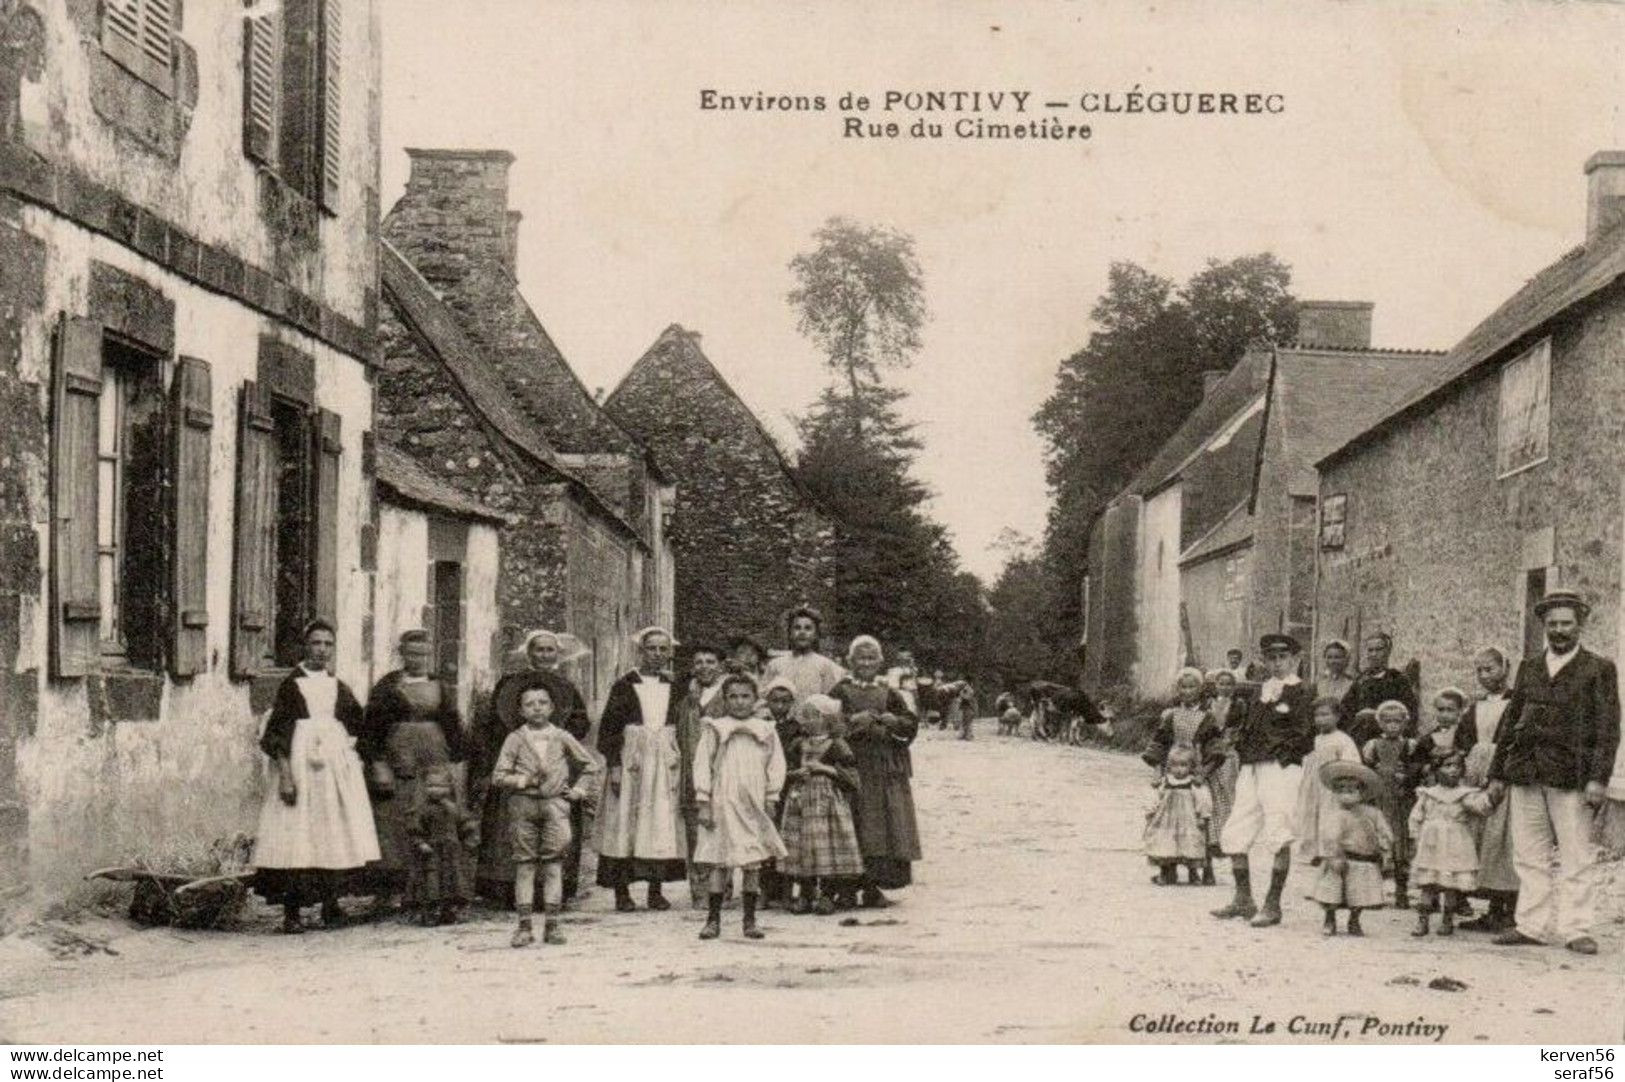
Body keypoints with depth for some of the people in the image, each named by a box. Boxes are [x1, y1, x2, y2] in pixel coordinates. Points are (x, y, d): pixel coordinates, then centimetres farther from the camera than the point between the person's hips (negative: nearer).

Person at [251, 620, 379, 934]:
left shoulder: (338, 687, 12)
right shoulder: (291, 684, -1)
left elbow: (358, 725, 23)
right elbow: (277, 733, -6)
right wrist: (284, 774, -14)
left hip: (338, 763, 5)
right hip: (300, 761, -5)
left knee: (334, 835, 3)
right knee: (295, 834, -9)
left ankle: (330, 905, 11)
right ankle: (290, 912, -7)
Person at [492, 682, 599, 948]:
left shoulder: (562, 738, 9)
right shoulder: (515, 739, 6)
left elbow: (590, 766, 20)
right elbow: (498, 776, 2)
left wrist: (578, 791, 10)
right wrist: (521, 780, -12)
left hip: (555, 803, 1)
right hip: (522, 805, -1)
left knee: (554, 863, -2)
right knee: (524, 863, -1)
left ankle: (551, 924, 0)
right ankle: (524, 924, 1)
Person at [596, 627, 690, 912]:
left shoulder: (674, 689, 10)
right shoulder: (624, 686, -2)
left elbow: (682, 732, 14)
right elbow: (608, 728, -3)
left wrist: (682, 769, 8)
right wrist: (614, 766, -11)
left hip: (665, 765, 4)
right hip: (630, 761, -4)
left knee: (662, 827, 3)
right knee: (624, 824, -4)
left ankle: (656, 891, 8)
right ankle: (622, 891, -1)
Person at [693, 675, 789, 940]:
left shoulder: (766, 730, 9)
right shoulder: (715, 729, 3)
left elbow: (776, 764, 10)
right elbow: (702, 765, 1)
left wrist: (771, 799, 1)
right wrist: (703, 804, -5)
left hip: (755, 805, 2)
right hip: (723, 803, -2)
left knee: (753, 863, 3)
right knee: (720, 862, -3)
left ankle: (750, 921, 10)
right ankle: (713, 920, 2)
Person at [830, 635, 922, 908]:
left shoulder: (889, 694, 15)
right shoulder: (840, 692, 5)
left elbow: (911, 725, 11)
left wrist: (893, 722, -8)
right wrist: (853, 720, -17)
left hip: (886, 770, 4)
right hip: (852, 766, -3)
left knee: (884, 823, 0)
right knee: (855, 823, -8)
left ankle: (873, 887, 6)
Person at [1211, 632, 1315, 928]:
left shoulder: (1300, 694, -2)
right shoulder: (1262, 691, 19)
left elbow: (1306, 736, -8)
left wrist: (1282, 753, -11)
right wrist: (1242, 747, 11)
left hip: (1281, 770, -8)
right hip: (1251, 770, 8)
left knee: (1278, 837, -8)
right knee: (1233, 836, 7)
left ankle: (1273, 905, -3)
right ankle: (1243, 900, 17)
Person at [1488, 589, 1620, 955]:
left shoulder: (1599, 670, 4)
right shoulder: (1528, 669, 17)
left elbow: (1608, 728, -2)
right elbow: (1510, 720, 19)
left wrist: (1599, 778, -11)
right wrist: (1498, 773, 13)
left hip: (1571, 775, -4)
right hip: (1526, 773, 4)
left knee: (1576, 857, -4)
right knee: (1530, 855, 6)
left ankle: (1576, 930, 0)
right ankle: (1532, 926, 10)